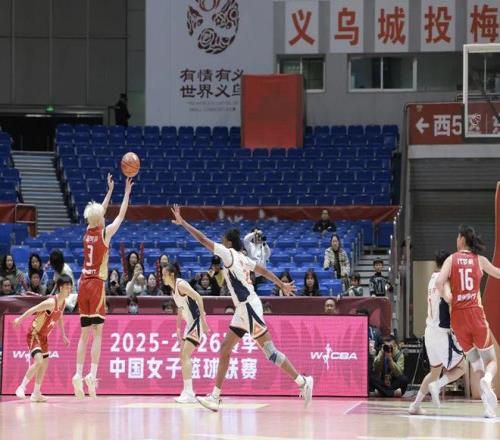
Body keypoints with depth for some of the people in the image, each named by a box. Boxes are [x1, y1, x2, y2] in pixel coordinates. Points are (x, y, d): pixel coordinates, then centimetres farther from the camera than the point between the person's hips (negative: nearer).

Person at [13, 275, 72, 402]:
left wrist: (63, 335, 24)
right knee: (39, 361, -23)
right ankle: (22, 387, -13)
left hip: (43, 336, 9)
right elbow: (33, 309, -24)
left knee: (44, 363, 11)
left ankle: (36, 393, 18)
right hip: (34, 334, -9)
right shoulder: (51, 302, -25)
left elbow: (60, 318, 19)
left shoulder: (63, 303, 3)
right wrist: (20, 319, -26)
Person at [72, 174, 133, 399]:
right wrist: (127, 192, 13)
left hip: (84, 285, 5)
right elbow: (121, 216, 5)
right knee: (97, 332, -7)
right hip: (97, 285, -5)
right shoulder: (105, 233, -5)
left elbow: (99, 212, 24)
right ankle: (92, 374, -18)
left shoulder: (88, 232, 9)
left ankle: (79, 374, -2)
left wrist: (110, 191, 32)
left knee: (85, 333, 7)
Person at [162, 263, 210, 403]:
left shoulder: (181, 284, -15)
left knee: (185, 356, -16)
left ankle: (189, 393, -20)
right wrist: (178, 328, 22)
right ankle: (187, 392, 15)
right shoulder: (173, 288, 14)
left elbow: (198, 297, -25)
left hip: (197, 321, -10)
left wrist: (203, 319, -31)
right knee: (183, 357, 11)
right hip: (190, 323, 10)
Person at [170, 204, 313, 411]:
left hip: (249, 306, -10)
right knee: (225, 349, 8)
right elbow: (263, 271, 23)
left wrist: (182, 223, -5)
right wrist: (282, 285, 33)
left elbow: (203, 239, -10)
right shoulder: (242, 258, 16)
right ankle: (215, 397, 7)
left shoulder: (229, 253, -8)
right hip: (243, 309, 10)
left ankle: (303, 382, -4)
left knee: (269, 351, -8)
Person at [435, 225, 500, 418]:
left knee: (476, 364, 11)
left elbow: (439, 282, -13)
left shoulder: (452, 259, 1)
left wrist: (447, 299, 3)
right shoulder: (480, 259, 4)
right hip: (476, 314, -1)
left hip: (457, 317, 1)